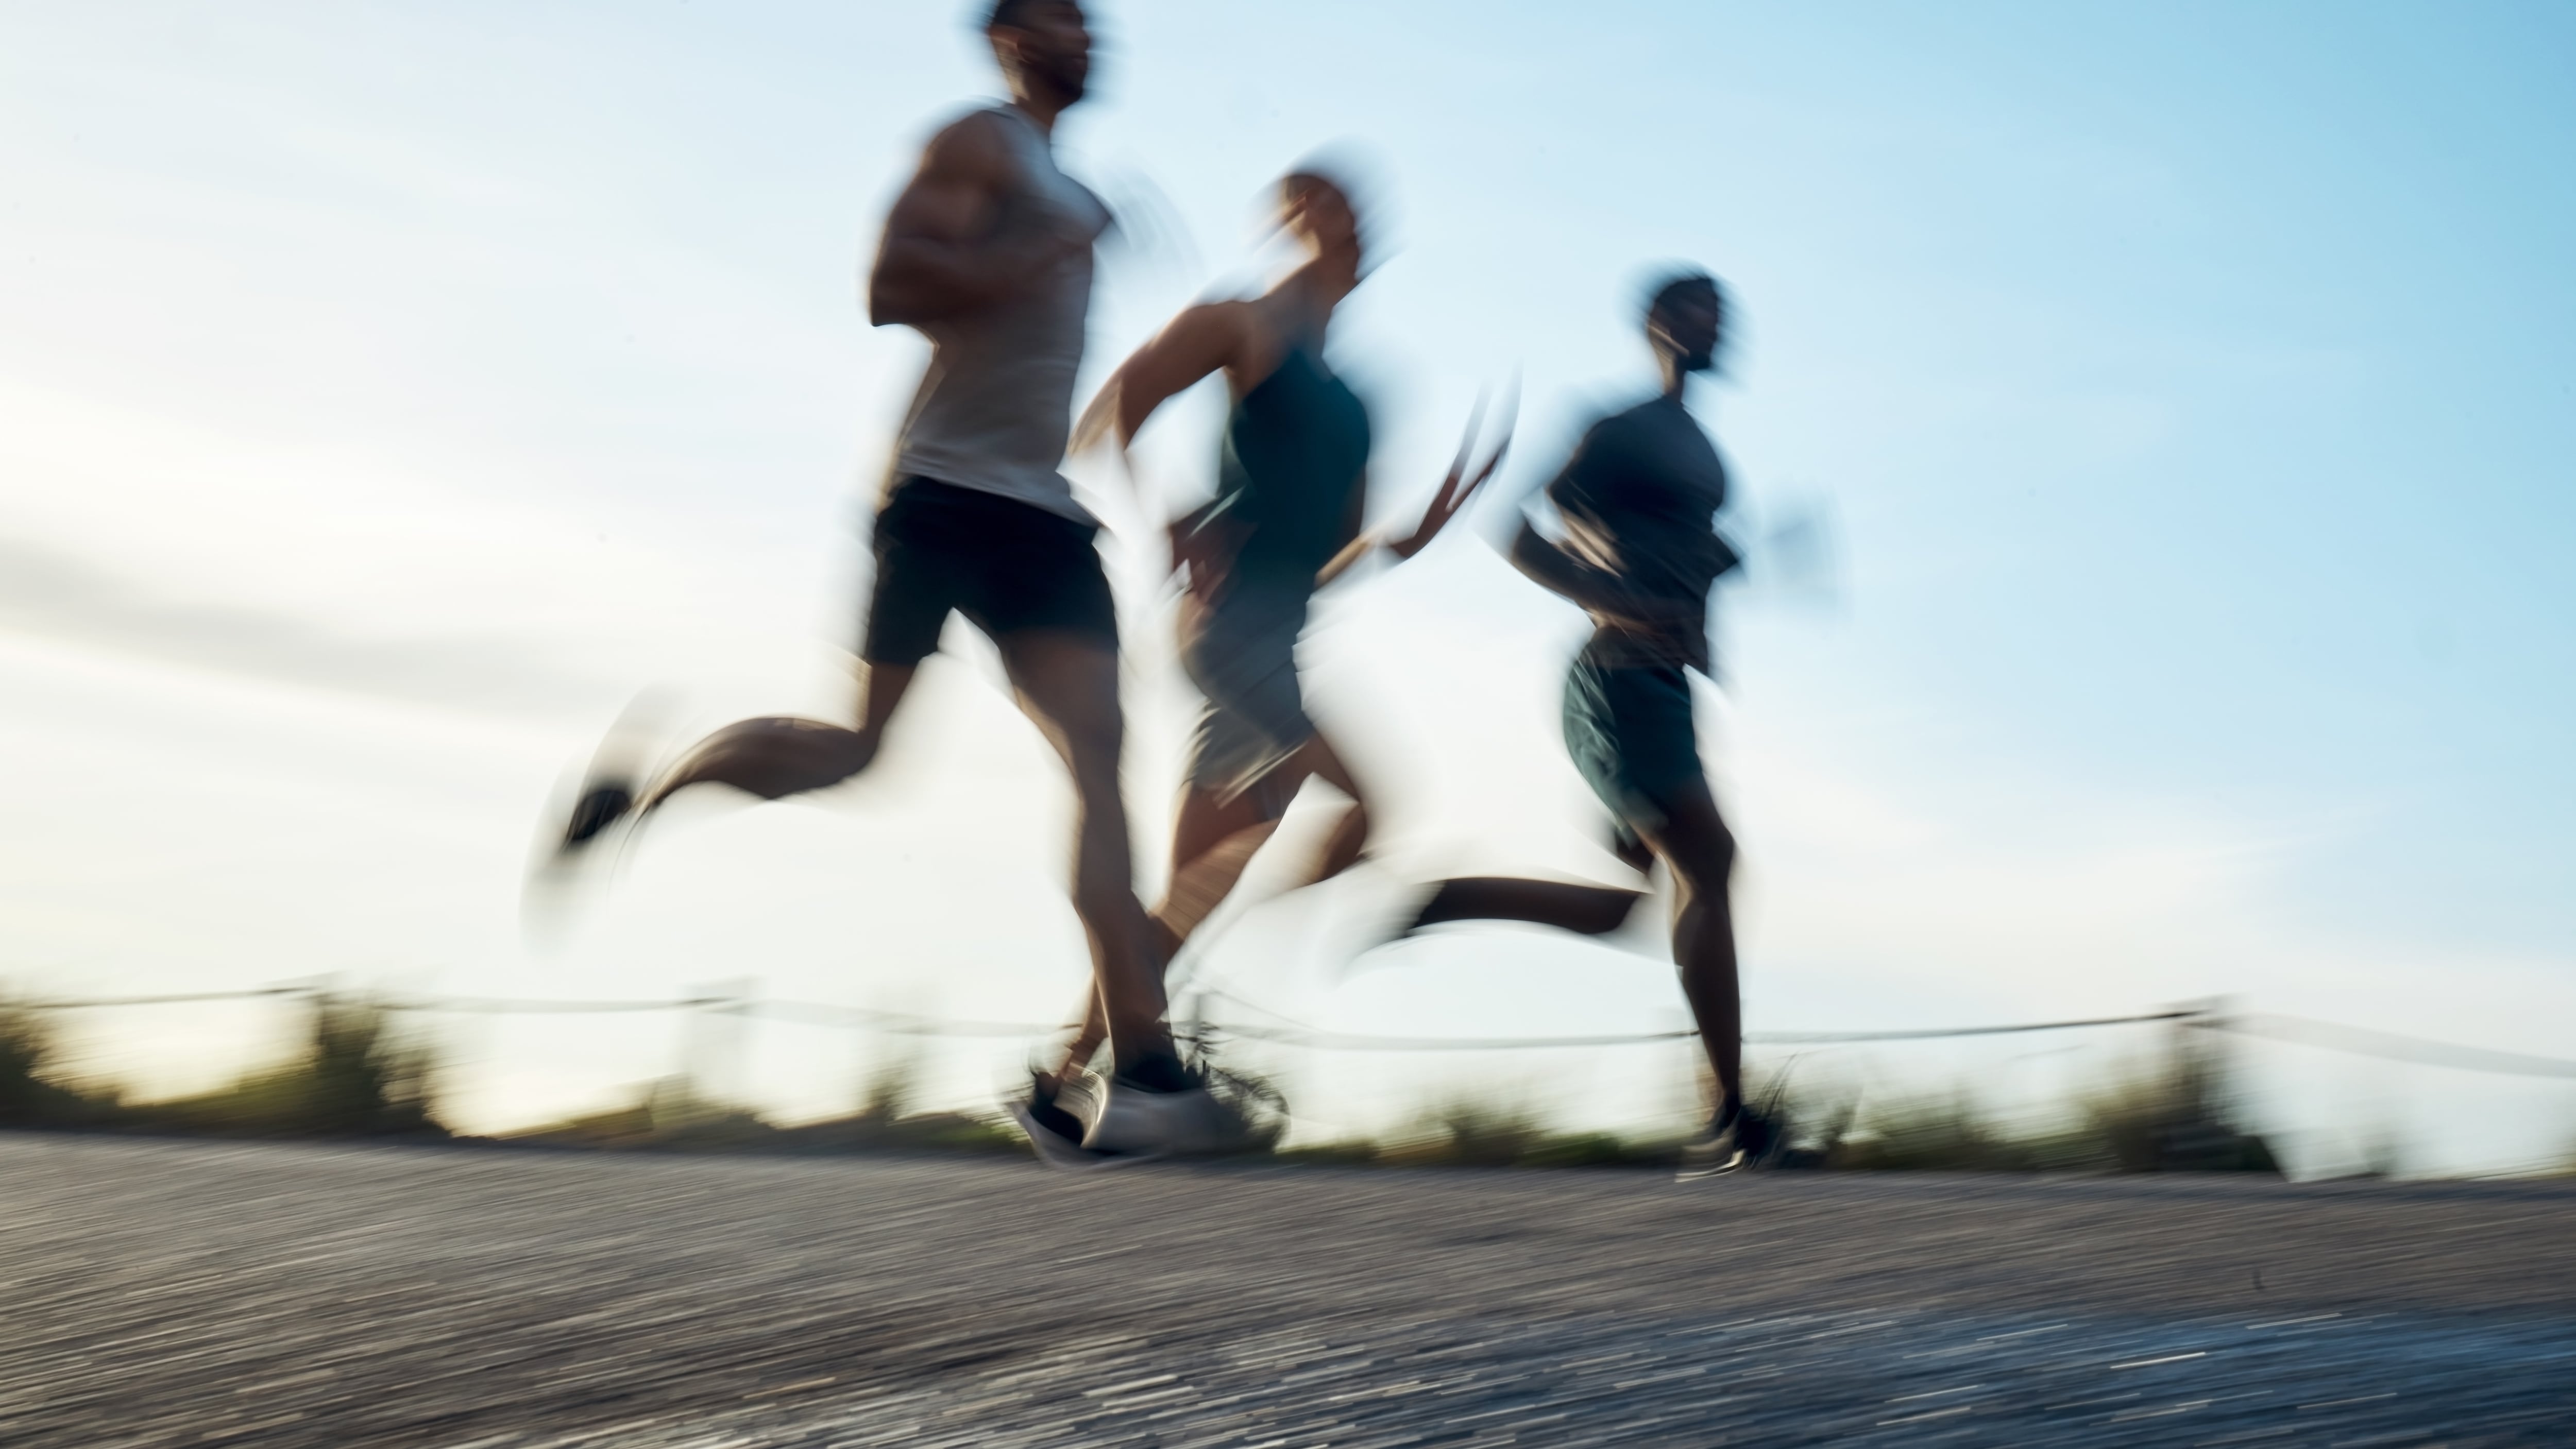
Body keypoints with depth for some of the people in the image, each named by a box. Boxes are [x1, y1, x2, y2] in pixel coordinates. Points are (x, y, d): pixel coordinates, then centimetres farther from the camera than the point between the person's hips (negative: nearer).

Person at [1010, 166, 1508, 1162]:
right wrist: (1170, 530, -15)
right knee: (1365, 802, -20)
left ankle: (1059, 1085, 11)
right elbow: (1108, 416, -7)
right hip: (1231, 619, -8)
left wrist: (1426, 525, 10)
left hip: (1273, 643, 8)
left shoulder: (1348, 397, 23)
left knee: (1197, 888, 6)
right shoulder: (1246, 328, 1)